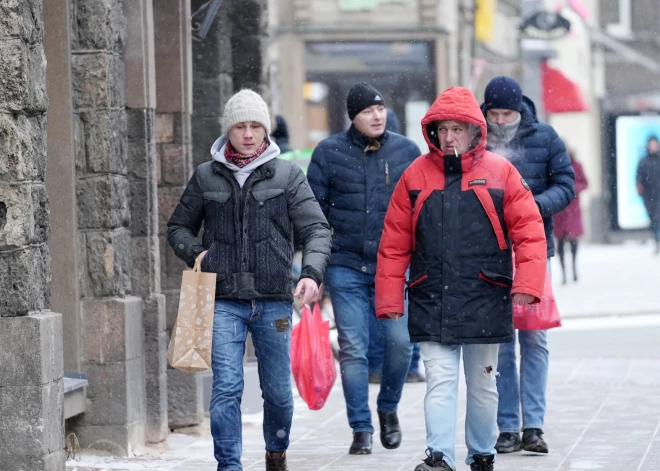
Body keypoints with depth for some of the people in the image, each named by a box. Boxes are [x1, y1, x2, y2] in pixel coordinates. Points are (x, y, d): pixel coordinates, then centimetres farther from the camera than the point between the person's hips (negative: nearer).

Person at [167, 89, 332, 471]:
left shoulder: (288, 175, 4)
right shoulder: (206, 177, 8)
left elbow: (316, 229, -2)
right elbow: (179, 226, 19)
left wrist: (312, 273, -19)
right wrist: (194, 252, -2)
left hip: (274, 300, 0)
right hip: (223, 300, 0)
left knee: (278, 390, 9)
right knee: (226, 387, -10)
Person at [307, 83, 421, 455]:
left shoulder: (407, 151, 5)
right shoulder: (329, 153, 2)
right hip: (346, 267, -1)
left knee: (400, 341, -6)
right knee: (353, 350, -1)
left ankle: (389, 407, 21)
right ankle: (362, 429, 8)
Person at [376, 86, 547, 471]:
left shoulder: (500, 172, 0)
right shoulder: (416, 176, 4)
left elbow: (529, 230, -2)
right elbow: (394, 243, 6)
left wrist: (527, 284, -12)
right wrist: (389, 299, 2)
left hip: (485, 302, 0)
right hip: (431, 302, 0)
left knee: (483, 384, 12)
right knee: (440, 381, -7)